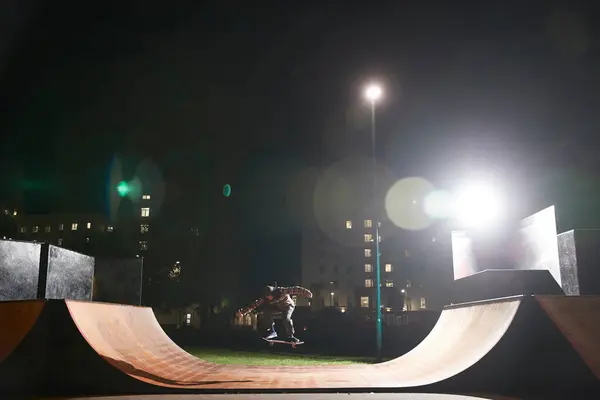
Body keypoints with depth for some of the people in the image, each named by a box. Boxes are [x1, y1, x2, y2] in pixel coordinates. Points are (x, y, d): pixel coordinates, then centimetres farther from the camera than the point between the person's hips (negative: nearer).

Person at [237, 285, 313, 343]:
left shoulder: (282, 291, -36)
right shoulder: (265, 298, -23)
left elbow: (295, 290, -38)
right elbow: (255, 304, -20)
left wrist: (306, 293, -44)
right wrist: (243, 312, -23)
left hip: (288, 305, -4)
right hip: (277, 306, 4)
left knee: (286, 318, -31)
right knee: (266, 311, -21)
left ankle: (290, 336, -14)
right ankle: (272, 331, -12)